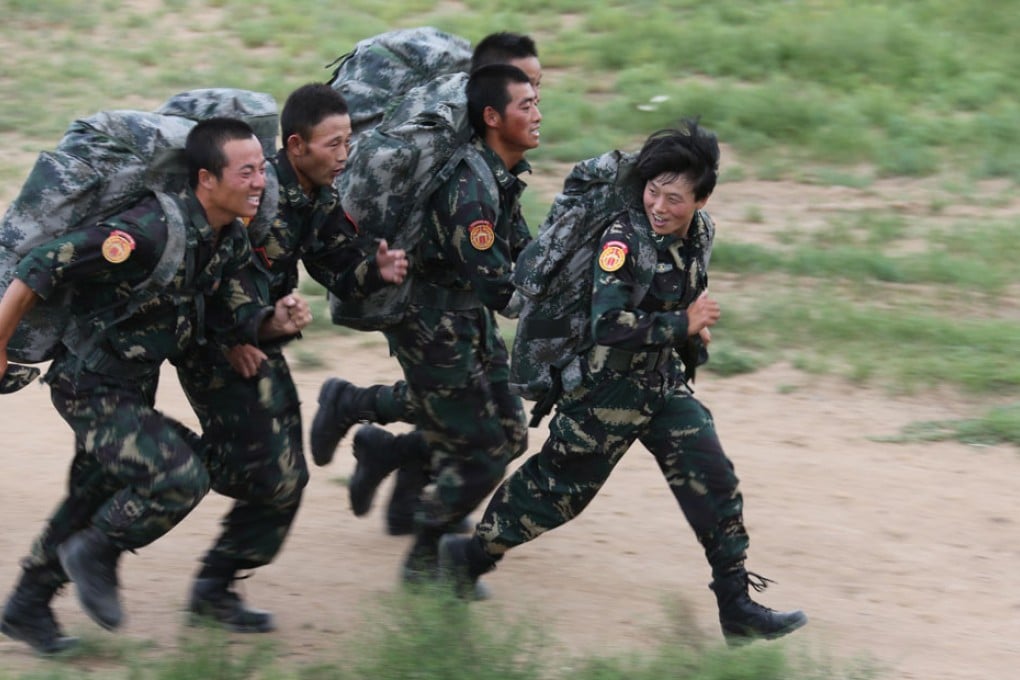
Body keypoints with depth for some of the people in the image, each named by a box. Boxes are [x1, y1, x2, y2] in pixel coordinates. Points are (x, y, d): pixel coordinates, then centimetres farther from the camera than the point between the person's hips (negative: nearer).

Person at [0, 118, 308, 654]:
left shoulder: (231, 241, -2)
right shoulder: (153, 231, -29)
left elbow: (227, 317, 8)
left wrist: (275, 323, -14)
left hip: (133, 388, 9)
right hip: (91, 387, -9)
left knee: (92, 503, 20)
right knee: (181, 476, -21)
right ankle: (95, 554, 2)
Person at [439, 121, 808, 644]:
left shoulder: (699, 232, -1)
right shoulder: (625, 238, -25)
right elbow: (607, 323, -34)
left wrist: (696, 328, 4)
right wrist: (682, 325, -26)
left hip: (663, 381, 7)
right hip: (608, 385, -7)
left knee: (713, 480, 0)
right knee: (560, 484, 7)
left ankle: (737, 605, 7)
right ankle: (470, 555, 28)